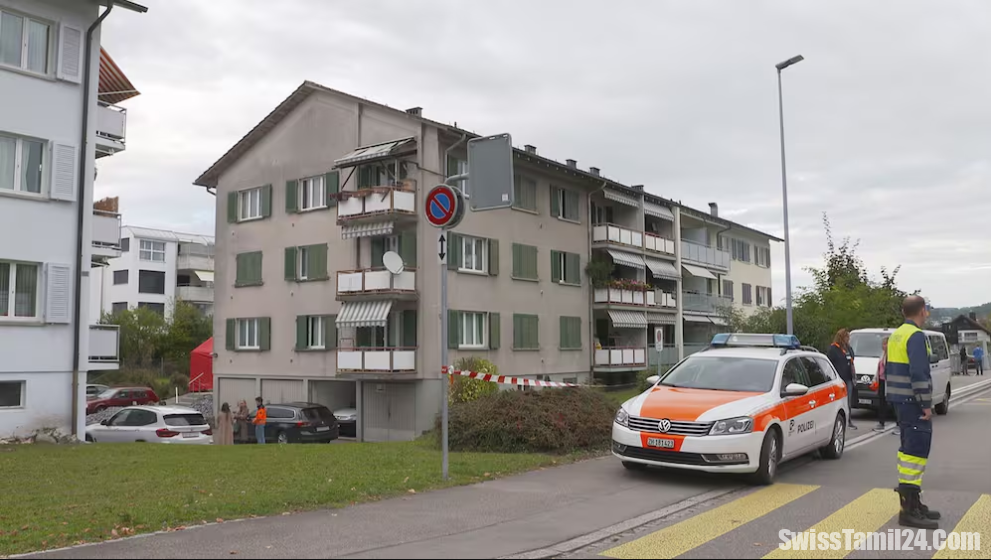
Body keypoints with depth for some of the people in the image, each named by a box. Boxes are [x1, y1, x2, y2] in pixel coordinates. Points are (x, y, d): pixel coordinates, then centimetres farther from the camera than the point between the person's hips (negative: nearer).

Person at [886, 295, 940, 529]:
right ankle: (909, 510, -11)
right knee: (917, 450, -10)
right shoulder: (916, 336, -15)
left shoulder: (897, 334, 15)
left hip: (899, 399, 10)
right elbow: (919, 373, -22)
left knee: (909, 449, 16)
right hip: (912, 400, -10)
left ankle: (912, 503, 24)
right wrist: (926, 404, -18)